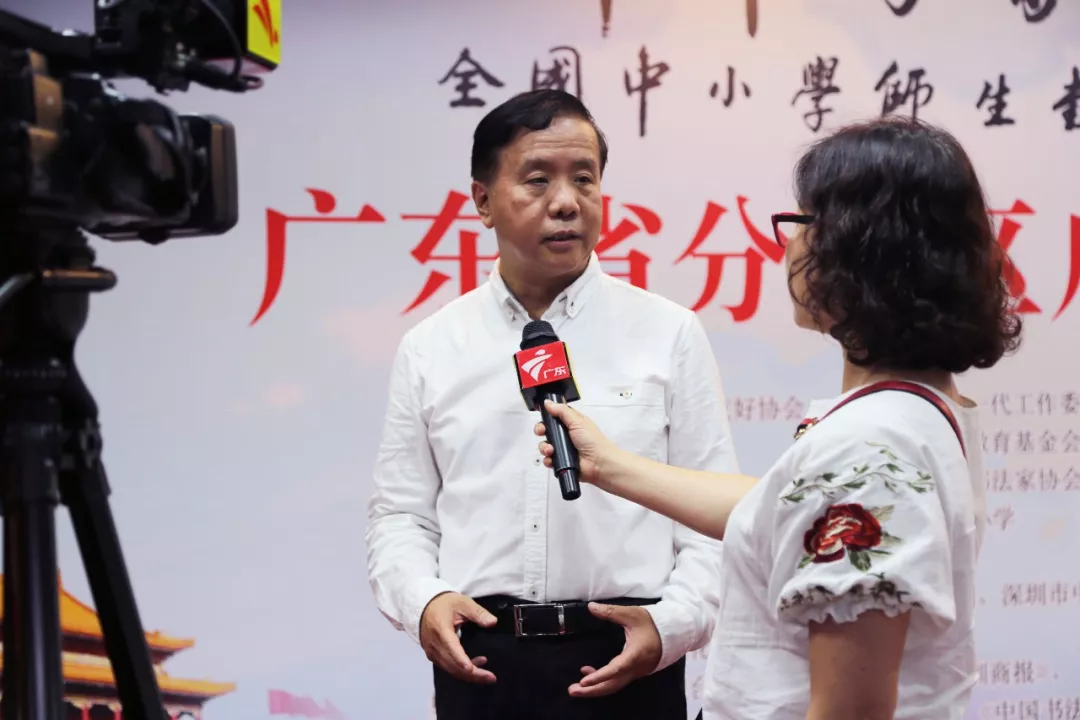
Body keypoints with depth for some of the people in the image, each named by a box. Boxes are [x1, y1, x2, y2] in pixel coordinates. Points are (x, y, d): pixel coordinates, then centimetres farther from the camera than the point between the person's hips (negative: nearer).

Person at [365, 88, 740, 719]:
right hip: (481, 661, 1)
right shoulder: (431, 349, 6)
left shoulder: (669, 335, 3)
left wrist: (673, 623, -13)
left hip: (624, 662, -1)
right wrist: (422, 600, -9)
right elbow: (401, 515, 9)